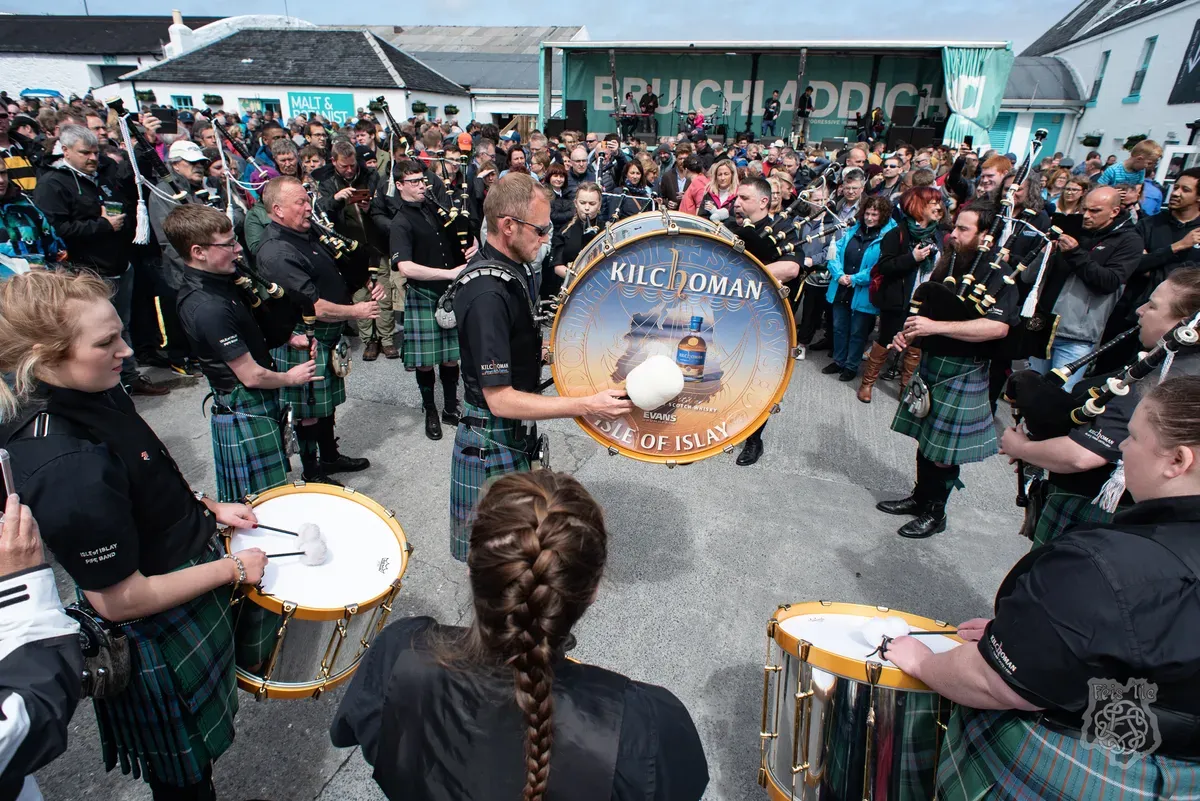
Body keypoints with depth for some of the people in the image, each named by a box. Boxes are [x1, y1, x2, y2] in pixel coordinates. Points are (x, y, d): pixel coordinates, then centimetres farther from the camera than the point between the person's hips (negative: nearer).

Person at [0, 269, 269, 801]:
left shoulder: (96, 395, -8)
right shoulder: (66, 468, -36)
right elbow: (121, 600, -28)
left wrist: (206, 507, 3)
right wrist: (233, 568, -19)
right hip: (158, 644, -8)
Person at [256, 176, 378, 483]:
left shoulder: (307, 233, 8)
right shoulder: (276, 252, -23)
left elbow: (331, 277, 21)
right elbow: (315, 307, -25)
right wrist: (356, 311, -13)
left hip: (329, 336, 9)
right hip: (304, 343, -9)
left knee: (326, 403, 22)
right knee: (308, 411, 6)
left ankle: (330, 457, 39)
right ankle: (312, 475, 23)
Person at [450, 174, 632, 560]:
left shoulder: (513, 271, 4)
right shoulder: (488, 294, -29)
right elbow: (500, 399, -29)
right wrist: (587, 406, -30)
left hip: (514, 436, 10)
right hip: (493, 445, -10)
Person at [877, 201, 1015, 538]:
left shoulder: (999, 275, -14)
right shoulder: (950, 263, 9)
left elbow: (998, 327, -28)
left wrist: (936, 327, -30)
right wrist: (911, 332, -1)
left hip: (961, 374, -7)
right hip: (929, 362, 7)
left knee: (944, 447, 3)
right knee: (925, 437, 17)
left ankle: (934, 513, 20)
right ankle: (920, 497, 33)